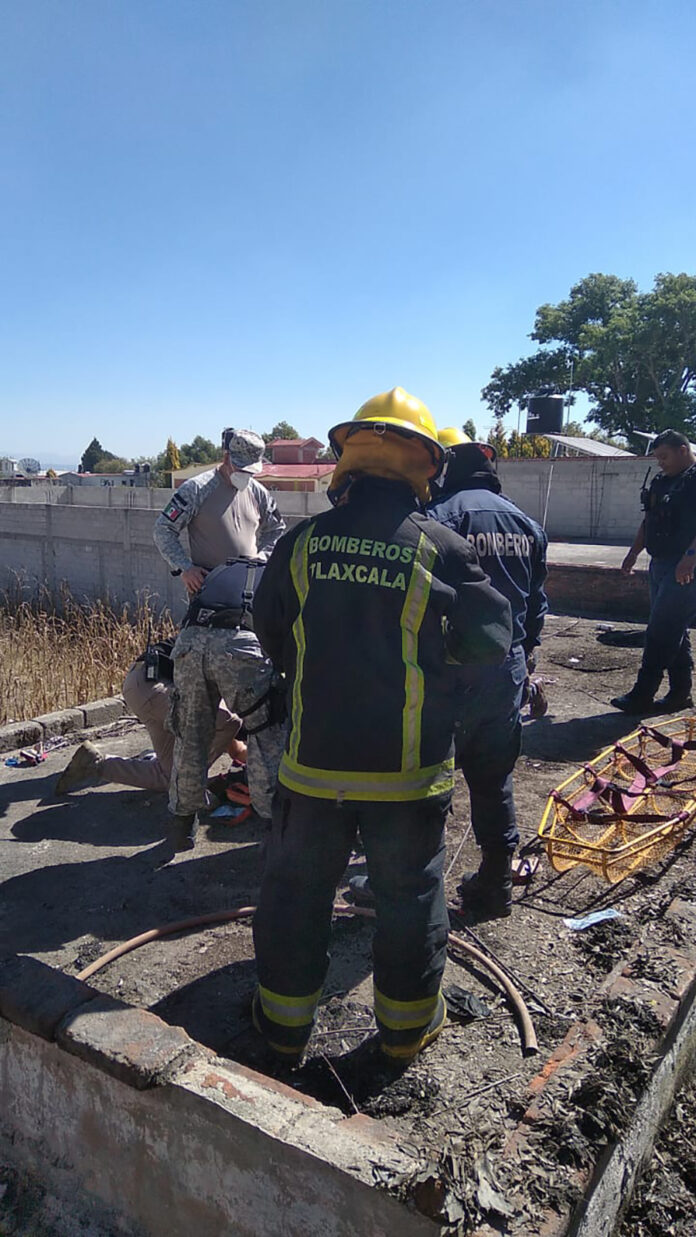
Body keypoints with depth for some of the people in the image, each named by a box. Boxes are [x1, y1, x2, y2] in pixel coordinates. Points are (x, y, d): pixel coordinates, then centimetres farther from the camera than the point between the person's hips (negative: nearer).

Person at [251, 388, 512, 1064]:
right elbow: (492, 639, -5)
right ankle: (407, 1023, 36)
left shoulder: (302, 541, -5)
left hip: (313, 759, 2)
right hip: (407, 769, -1)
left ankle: (284, 1020, 36)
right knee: (409, 894, 18)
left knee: (295, 889, 19)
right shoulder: (441, 547, -11)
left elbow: (270, 635, 6)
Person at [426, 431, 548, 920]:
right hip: (508, 670, 6)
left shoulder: (439, 517, -10)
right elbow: (537, 604, 15)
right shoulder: (526, 523, 11)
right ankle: (496, 883, 27)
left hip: (454, 671, -6)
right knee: (495, 777, 17)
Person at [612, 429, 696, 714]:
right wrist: (633, 553, 18)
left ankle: (642, 695, -2)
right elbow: (648, 522, 23)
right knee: (673, 632, 14)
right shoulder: (661, 482, 16)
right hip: (660, 564, 9)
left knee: (660, 633, -8)